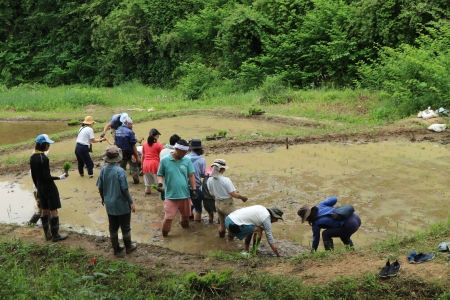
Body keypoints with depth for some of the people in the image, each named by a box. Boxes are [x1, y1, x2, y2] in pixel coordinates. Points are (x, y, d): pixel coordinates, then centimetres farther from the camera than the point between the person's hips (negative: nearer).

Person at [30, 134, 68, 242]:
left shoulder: (32, 158, 4)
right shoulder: (44, 158, -22)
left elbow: (33, 176, 11)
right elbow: (47, 177, -22)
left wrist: (37, 187, 20)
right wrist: (59, 177, -11)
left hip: (40, 187, 8)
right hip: (49, 187, -8)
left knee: (45, 211, 16)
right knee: (53, 211, 2)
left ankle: (48, 234, 24)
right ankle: (55, 235, 9)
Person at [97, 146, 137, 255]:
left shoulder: (103, 170, -6)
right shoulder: (120, 171, -22)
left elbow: (100, 187, 3)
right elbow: (124, 190, -20)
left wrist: (103, 199, 20)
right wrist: (131, 202, -10)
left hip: (109, 204, 5)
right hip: (121, 205, -5)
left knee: (113, 227, 16)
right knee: (125, 227, 13)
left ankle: (116, 249, 27)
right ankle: (129, 247, 27)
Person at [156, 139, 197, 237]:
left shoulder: (187, 160, -4)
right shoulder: (164, 160, -9)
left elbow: (191, 175, 1)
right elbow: (160, 175, 0)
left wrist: (193, 189, -2)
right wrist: (160, 184, -18)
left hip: (185, 194, 3)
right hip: (170, 195, -3)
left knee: (186, 215, 21)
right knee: (168, 217, -7)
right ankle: (164, 236, 11)